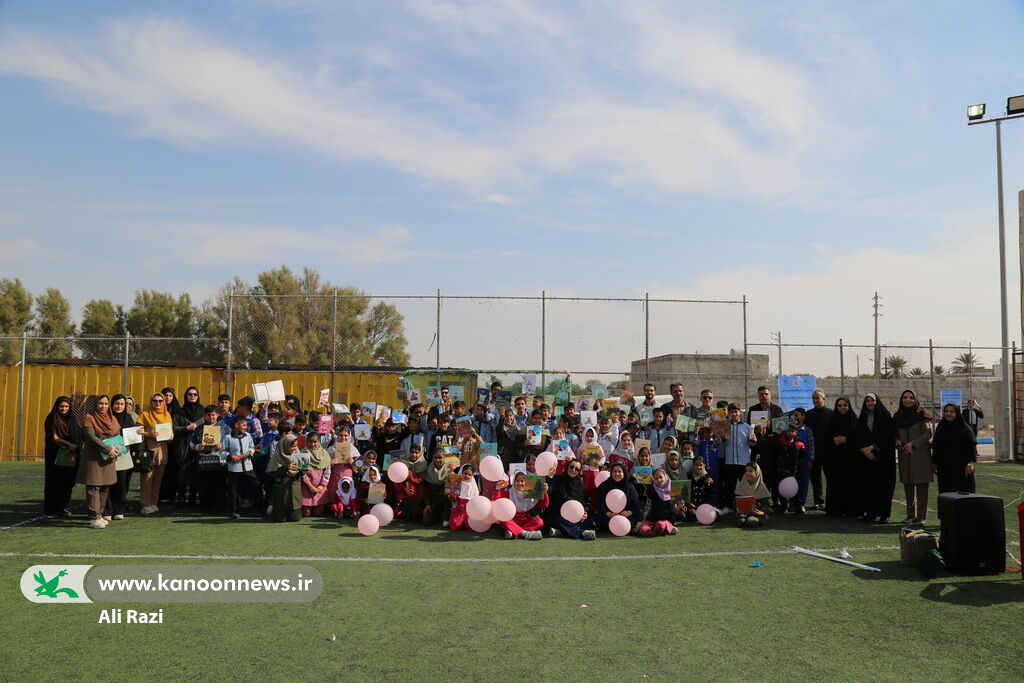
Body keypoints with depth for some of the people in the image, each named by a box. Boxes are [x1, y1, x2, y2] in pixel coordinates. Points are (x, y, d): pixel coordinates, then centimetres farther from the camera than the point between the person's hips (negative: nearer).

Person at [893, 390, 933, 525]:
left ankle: (922, 515, 0)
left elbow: (928, 433, -7)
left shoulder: (922, 415, -4)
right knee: (908, 486, 8)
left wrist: (913, 443, -15)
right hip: (905, 454, 5)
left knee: (921, 485, -5)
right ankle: (911, 514, 15)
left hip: (920, 453, -5)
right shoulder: (897, 416, 10)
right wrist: (897, 441, -4)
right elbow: (895, 434, 17)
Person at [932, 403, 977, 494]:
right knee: (946, 493, 3)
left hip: (961, 468, -4)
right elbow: (935, 447, 13)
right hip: (944, 469, 4)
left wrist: (970, 464, -14)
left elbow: (972, 447, -6)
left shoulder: (965, 429, -4)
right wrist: (935, 464, 9)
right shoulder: (940, 428, 10)